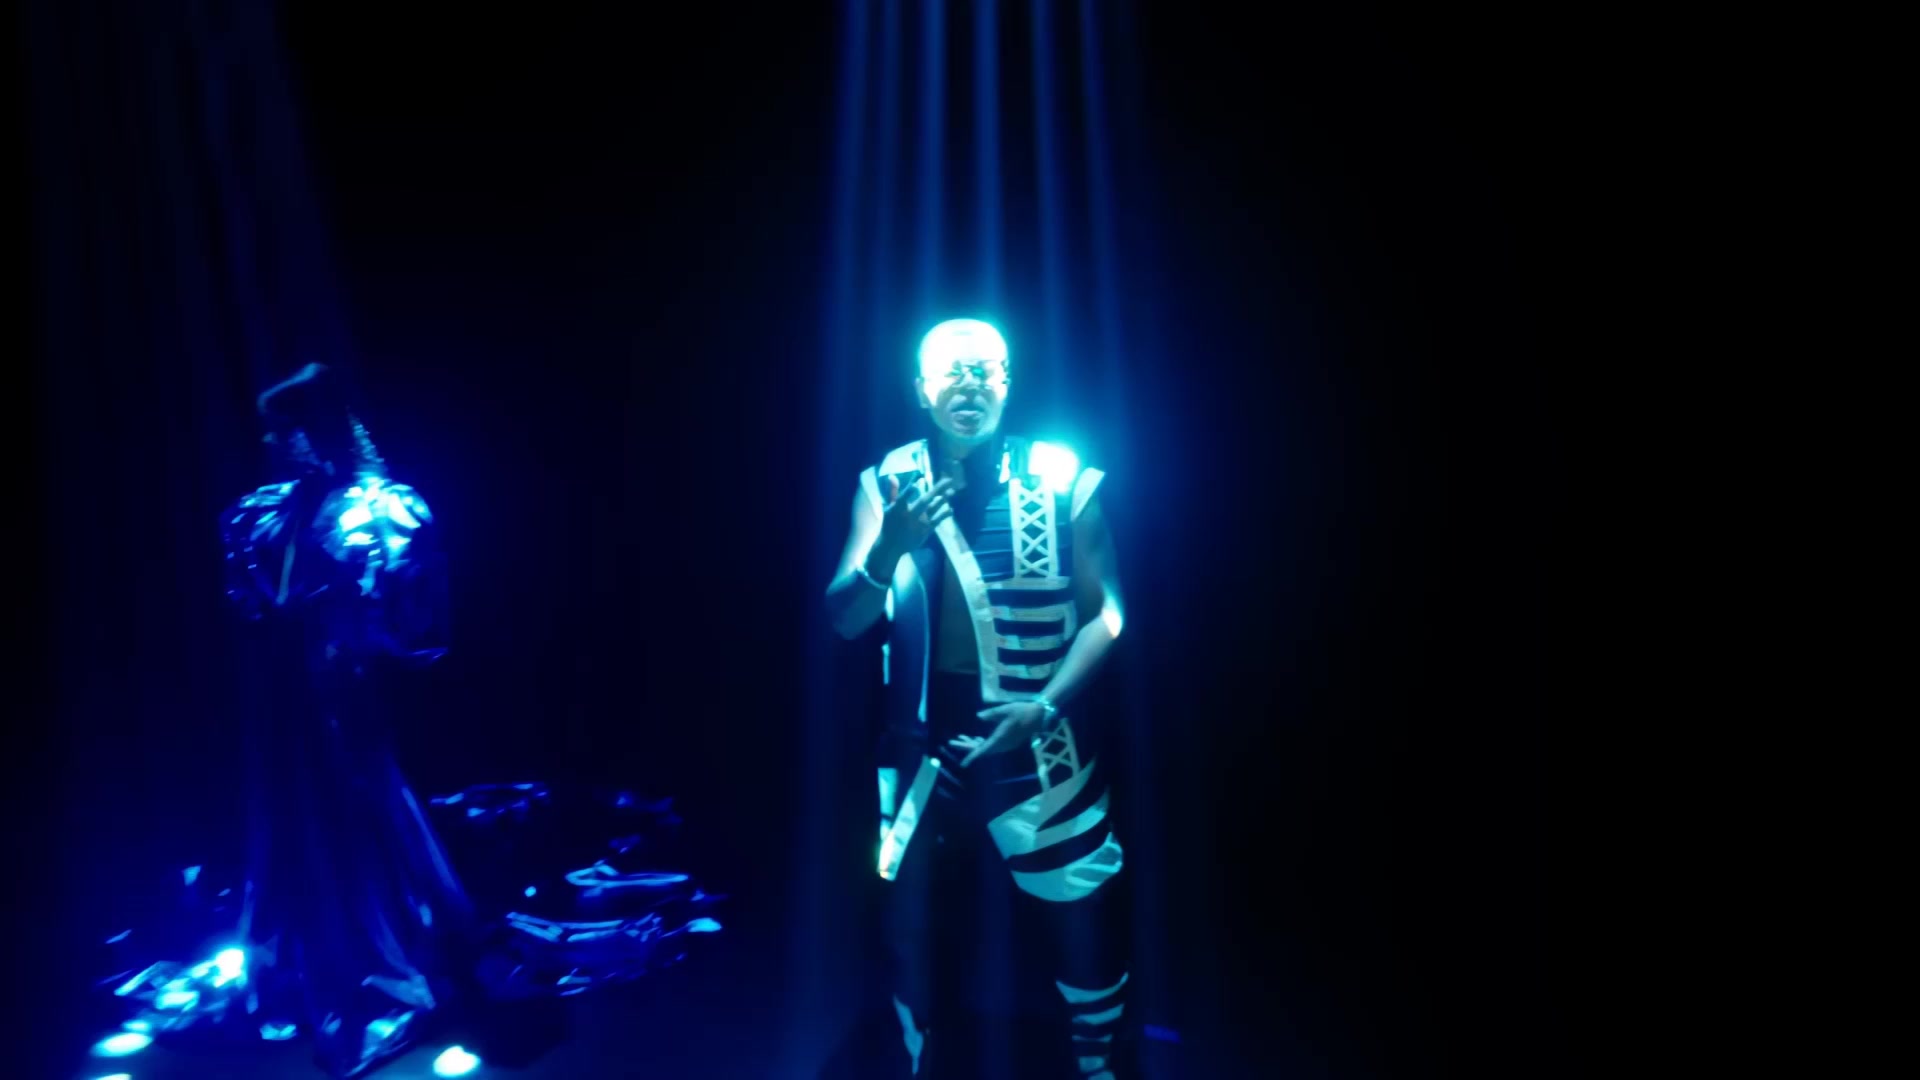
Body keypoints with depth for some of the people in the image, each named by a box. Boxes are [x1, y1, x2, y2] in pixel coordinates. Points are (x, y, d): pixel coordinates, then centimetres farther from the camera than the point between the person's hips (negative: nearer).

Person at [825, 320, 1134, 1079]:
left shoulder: (1061, 479, -7)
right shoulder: (886, 483, -3)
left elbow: (1106, 612, -6)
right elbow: (844, 620, -8)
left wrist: (1044, 708, -19)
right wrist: (888, 551, -28)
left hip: (1034, 734, -1)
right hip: (922, 731, 2)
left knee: (1081, 909, 7)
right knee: (906, 908, 13)